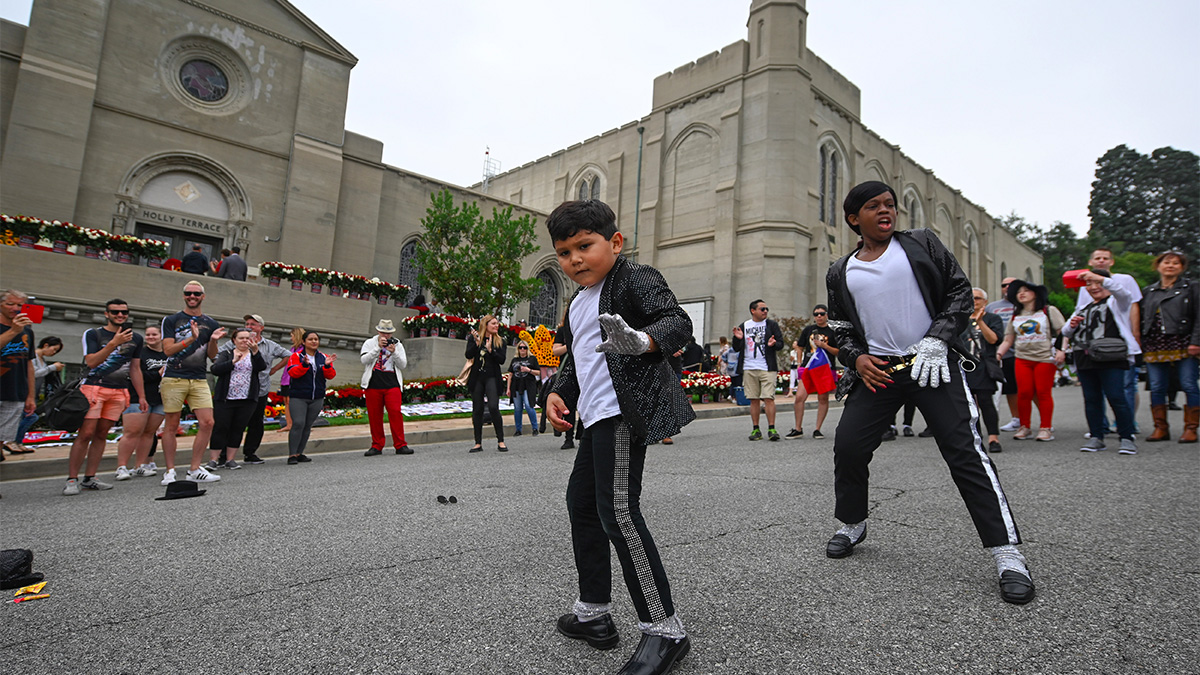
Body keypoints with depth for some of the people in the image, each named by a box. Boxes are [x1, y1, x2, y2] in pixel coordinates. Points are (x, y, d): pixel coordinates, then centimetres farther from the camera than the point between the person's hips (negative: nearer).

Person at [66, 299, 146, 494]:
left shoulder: (136, 338, 14)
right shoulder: (93, 334, 2)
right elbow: (91, 362, -11)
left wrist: (141, 397, 15)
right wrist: (114, 342, -21)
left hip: (120, 391, 4)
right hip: (94, 388, -4)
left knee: (102, 434, 6)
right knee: (85, 434, -9)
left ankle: (89, 478, 10)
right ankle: (72, 480, -2)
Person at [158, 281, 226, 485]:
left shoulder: (211, 324, 13)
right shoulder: (171, 320, 5)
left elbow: (212, 355, 10)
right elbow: (168, 350, -4)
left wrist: (213, 341, -10)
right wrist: (191, 339, -19)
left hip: (199, 380, 2)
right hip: (174, 378, -2)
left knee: (207, 422, -7)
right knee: (172, 425, 2)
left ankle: (195, 470, 2)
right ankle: (170, 471, 11)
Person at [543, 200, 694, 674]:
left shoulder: (636, 279, -7)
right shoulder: (577, 304, 21)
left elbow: (678, 321, -21)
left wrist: (643, 340, -43)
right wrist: (559, 394, 11)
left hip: (624, 411, -11)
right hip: (598, 417, 11)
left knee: (618, 512, -16)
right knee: (581, 502, 18)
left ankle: (664, 629, -3)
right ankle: (593, 612, 33)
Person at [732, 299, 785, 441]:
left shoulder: (771, 324, 7)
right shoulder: (743, 326, 11)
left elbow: (781, 343, 4)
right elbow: (736, 349, 11)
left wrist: (773, 344, -19)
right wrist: (738, 339, -10)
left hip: (767, 368, -2)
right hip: (749, 369, 2)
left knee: (768, 398, -9)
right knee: (754, 399, 5)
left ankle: (771, 429, -4)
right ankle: (756, 430, 12)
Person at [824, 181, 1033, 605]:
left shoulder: (922, 244, 5)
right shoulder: (841, 273, 10)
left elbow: (960, 290, 4)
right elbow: (840, 328, 15)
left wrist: (936, 339, -9)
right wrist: (857, 358, -4)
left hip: (932, 362, -2)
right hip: (876, 369, 3)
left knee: (965, 452, -8)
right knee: (848, 446, -2)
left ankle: (1007, 554, 0)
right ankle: (851, 525, 22)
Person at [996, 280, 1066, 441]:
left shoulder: (1048, 311, 6)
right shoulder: (1015, 316, 16)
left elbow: (1063, 332, 1)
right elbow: (1008, 341, 15)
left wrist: (1061, 350, -13)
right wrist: (998, 355, 1)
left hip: (1045, 358, -3)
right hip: (1022, 359, 3)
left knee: (1043, 392, -5)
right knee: (1024, 392, -4)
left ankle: (1046, 428, 4)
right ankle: (1024, 427, 6)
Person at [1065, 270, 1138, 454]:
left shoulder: (1115, 303, 8)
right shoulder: (1084, 309, 25)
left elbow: (1121, 291, -16)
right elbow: (1066, 333, 25)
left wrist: (1099, 277, -24)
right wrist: (1071, 325, 2)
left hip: (1110, 360, -6)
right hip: (1084, 361, 6)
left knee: (1116, 397, -10)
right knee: (1091, 399, 6)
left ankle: (1127, 438, -2)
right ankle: (1096, 437, 11)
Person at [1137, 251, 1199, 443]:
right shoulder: (1148, 291, 17)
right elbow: (1141, 320, 17)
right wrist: (1140, 345, 9)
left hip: (1183, 346, -3)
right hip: (1155, 348, 3)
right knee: (1157, 389, 2)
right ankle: (1160, 428, 9)